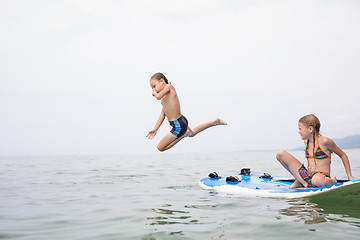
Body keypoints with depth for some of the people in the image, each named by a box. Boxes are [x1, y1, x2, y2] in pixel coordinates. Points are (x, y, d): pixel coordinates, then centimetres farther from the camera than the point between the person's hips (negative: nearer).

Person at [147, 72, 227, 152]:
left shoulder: (169, 87, -12)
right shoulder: (165, 97, 13)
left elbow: (158, 97, -29)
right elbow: (162, 115, 13)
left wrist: (155, 92, -6)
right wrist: (155, 130, 9)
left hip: (178, 126, -11)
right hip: (182, 121, 11)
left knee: (160, 148, -2)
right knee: (192, 133, 38)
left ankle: (184, 134, -3)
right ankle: (215, 122, 34)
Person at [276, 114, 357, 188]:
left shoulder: (324, 141, -8)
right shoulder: (306, 142, 13)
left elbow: (343, 155, 2)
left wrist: (350, 176, 2)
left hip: (321, 176, -6)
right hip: (307, 176, 6)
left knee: (317, 181, -47)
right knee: (280, 154, -6)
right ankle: (301, 182, -4)